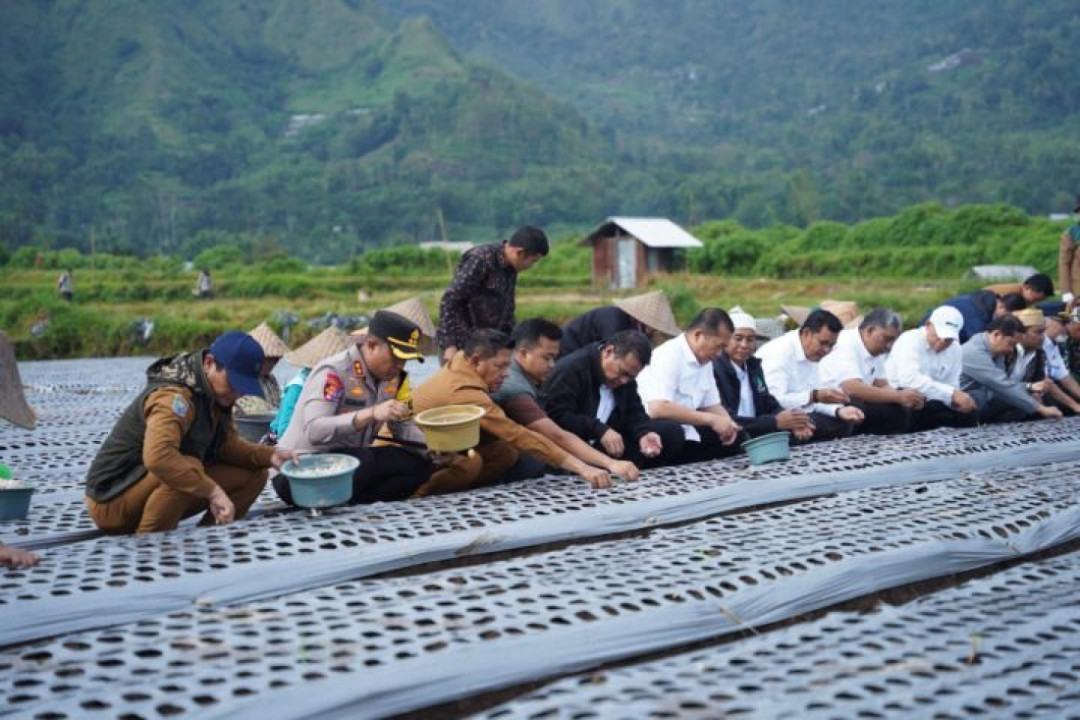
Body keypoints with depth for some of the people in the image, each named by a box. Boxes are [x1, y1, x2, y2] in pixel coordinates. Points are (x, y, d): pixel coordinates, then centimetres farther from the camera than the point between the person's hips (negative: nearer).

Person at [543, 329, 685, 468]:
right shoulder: (570, 368, -15)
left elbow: (634, 413, 9)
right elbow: (556, 415, -24)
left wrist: (644, 434, -14)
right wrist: (599, 430, -32)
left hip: (610, 445, 7)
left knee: (673, 431, -5)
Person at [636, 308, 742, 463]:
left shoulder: (705, 360, 8)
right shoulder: (668, 356, -18)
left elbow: (711, 405, 16)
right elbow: (657, 409, -30)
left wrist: (727, 423, -7)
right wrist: (711, 419, -24)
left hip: (685, 434, 8)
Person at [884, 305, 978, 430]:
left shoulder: (955, 349, 6)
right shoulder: (910, 340, -15)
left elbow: (951, 386, 4)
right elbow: (909, 379, -33)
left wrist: (957, 399, -21)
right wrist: (952, 394, -37)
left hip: (929, 403, 7)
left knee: (967, 414, -14)